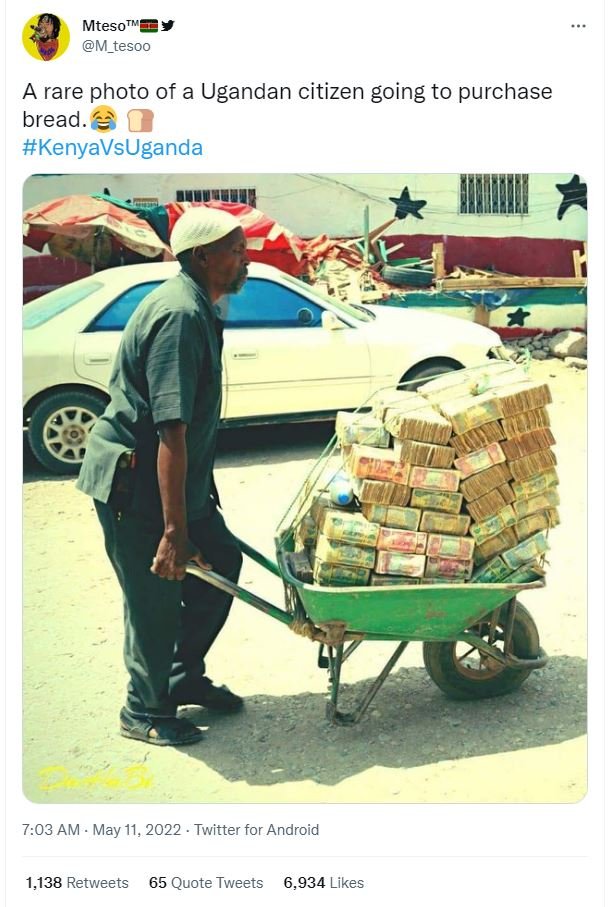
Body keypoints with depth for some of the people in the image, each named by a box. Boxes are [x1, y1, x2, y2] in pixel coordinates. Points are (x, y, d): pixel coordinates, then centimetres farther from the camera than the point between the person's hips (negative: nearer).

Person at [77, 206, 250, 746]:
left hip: (175, 475, 10)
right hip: (133, 482, -10)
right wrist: (173, 530, -30)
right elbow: (171, 429, -29)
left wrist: (201, 491, 27)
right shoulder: (180, 314, -23)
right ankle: (147, 712, 24)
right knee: (156, 597, 3)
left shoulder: (196, 308, 10)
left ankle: (185, 678, 33)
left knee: (221, 560, 17)